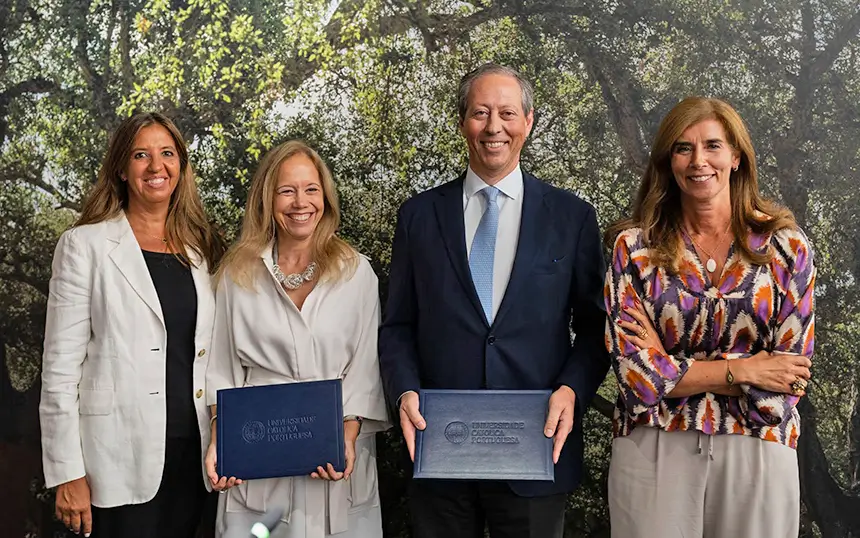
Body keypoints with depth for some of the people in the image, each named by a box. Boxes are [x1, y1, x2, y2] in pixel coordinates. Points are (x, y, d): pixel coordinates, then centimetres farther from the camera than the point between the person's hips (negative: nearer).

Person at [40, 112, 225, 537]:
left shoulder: (200, 247, 11)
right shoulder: (86, 245, -3)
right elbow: (61, 363, -6)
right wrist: (68, 473, -10)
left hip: (192, 453, 5)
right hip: (120, 459, -4)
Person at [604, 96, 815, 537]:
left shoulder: (785, 245, -1)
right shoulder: (633, 247, -1)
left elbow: (789, 382, -6)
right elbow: (635, 373, -8)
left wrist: (674, 367, -9)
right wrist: (741, 371, -10)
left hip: (757, 454, 1)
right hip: (653, 451, 0)